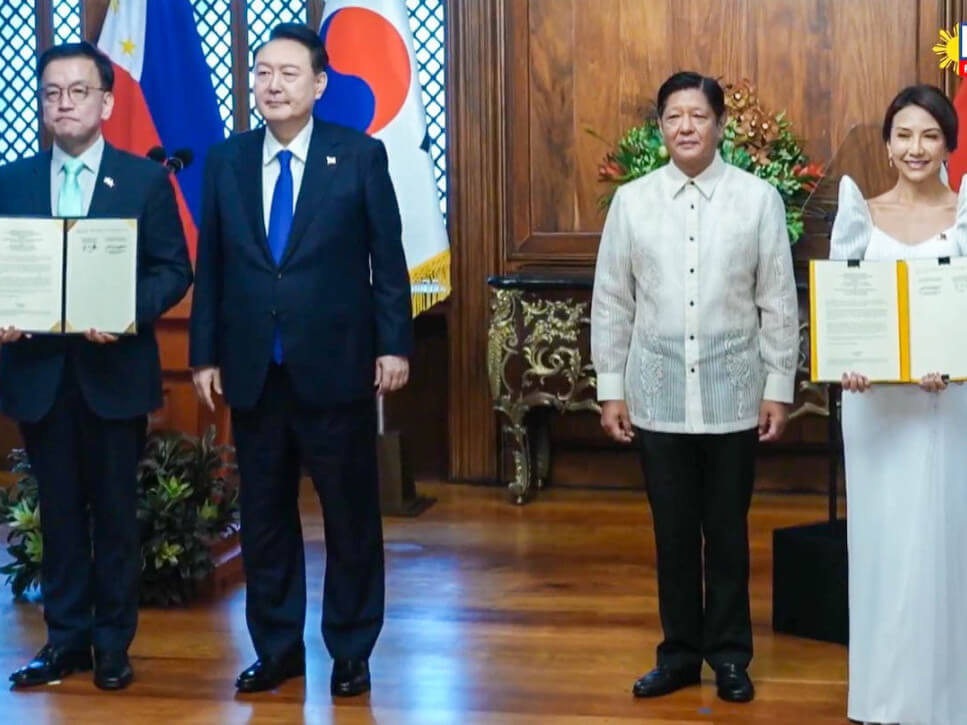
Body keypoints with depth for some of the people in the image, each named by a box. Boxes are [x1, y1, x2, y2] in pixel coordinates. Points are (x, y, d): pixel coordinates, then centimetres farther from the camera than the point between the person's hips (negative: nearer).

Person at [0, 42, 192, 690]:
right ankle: (66, 638, 18)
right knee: (59, 511, 9)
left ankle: (114, 642, 16)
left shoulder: (146, 179, 1)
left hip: (115, 369, -2)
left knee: (116, 512, 6)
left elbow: (175, 269, -3)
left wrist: (130, 310, -20)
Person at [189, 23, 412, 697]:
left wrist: (394, 345, -7)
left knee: (351, 514, 6)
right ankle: (276, 646, 23)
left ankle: (352, 649, 19)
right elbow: (211, 266, 7)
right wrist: (205, 354, 4)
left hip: (336, 365, -3)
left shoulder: (361, 155, -3)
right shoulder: (225, 161, 6)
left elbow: (388, 258, -2)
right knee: (264, 515, 10)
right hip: (253, 370, 3)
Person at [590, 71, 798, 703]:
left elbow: (779, 302, 0)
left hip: (732, 393, -1)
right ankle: (680, 652, 23)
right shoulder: (632, 201, 2)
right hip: (657, 393, 1)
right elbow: (611, 302, 5)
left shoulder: (759, 198, -3)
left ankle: (730, 655, 23)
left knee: (727, 531, 9)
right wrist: (611, 388, 4)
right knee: (673, 531, 10)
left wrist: (778, 388, -1)